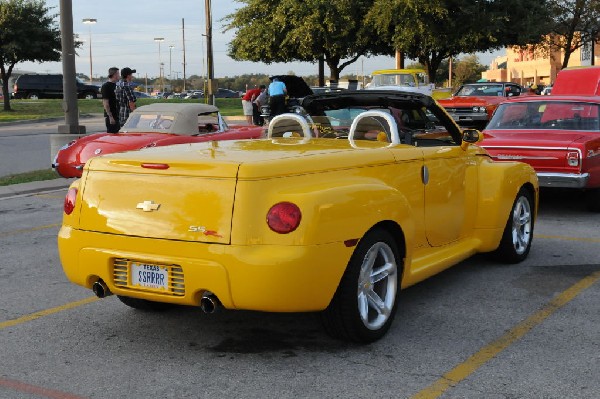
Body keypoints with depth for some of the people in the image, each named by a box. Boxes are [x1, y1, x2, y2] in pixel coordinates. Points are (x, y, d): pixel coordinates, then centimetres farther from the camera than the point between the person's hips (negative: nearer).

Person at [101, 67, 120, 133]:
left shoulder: (115, 85, 15)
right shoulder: (106, 86, -12)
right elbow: (105, 103, -17)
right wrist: (110, 117, -22)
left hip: (117, 115, 9)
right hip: (111, 116, -9)